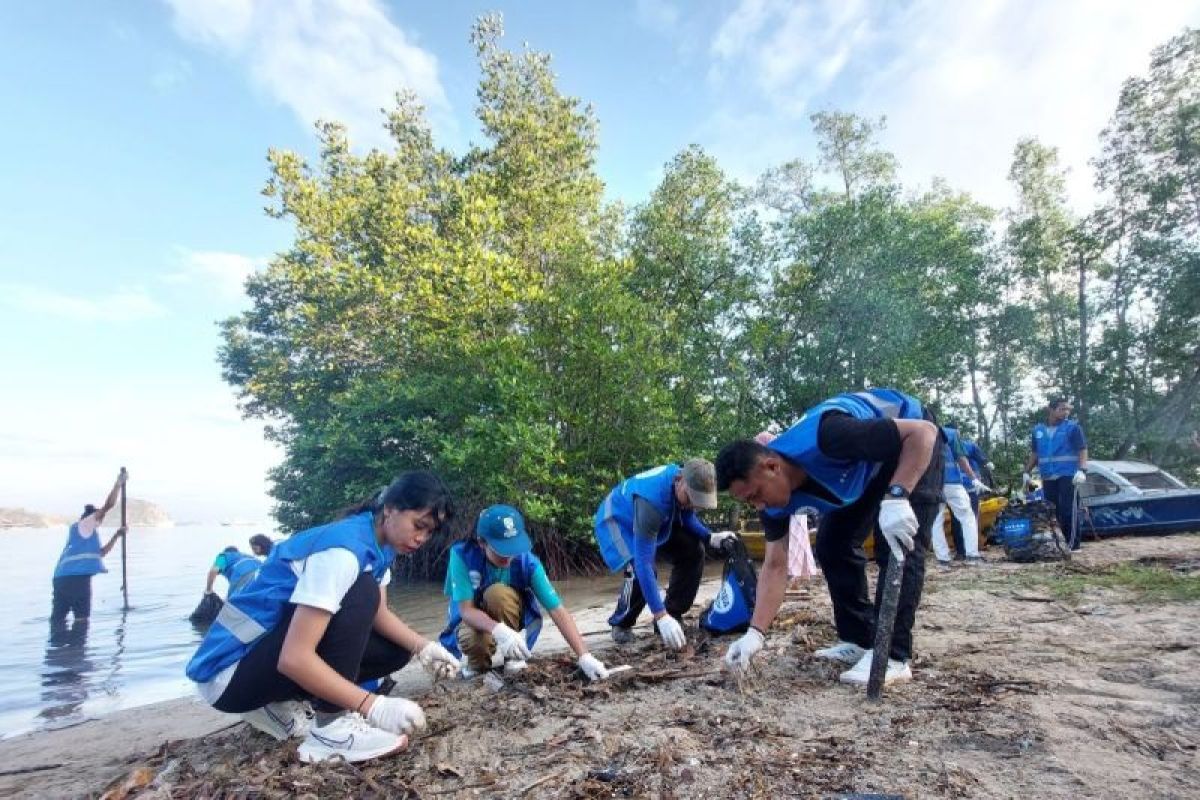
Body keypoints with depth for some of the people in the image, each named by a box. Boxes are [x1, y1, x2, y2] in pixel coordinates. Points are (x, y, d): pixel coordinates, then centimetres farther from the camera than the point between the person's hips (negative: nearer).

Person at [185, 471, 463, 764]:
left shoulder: (379, 544, 0)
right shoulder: (344, 550, -29)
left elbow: (378, 613, 2)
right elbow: (294, 658, -34)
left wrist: (423, 647, -14)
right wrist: (375, 707, -35)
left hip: (272, 643, 9)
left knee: (396, 649, 3)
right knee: (360, 593, -26)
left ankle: (279, 704, 9)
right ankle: (332, 727, -19)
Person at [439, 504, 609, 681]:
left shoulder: (527, 561, -26)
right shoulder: (462, 555, -27)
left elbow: (557, 610, -27)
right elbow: (466, 609, -28)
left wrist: (584, 656, -36)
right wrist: (498, 630, -48)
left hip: (511, 619, 1)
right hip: (473, 619, -1)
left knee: (497, 593, -33)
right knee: (471, 639, -37)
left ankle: (513, 656, -8)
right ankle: (478, 661, 1)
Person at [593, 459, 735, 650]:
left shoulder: (688, 486, -20)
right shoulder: (651, 500, -42)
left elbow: (686, 517, 1)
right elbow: (644, 563, -43)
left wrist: (710, 537, -19)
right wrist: (660, 615, -46)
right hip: (616, 520, -7)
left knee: (693, 552, -8)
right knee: (638, 570, -28)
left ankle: (671, 617, 6)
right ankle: (621, 624, 0)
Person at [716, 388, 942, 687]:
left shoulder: (825, 439, -42)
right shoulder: (775, 496, -18)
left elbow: (924, 431, -37)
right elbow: (775, 566, -12)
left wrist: (896, 497, -48)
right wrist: (755, 634, -19)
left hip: (912, 444, -6)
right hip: (868, 466, 7)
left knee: (897, 546, -17)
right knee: (831, 545, 1)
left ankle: (893, 655, -7)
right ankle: (859, 640, 13)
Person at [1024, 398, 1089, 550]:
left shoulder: (1073, 427, 0)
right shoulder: (1038, 430, 12)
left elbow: (1082, 450, -6)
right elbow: (1034, 453, 20)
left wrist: (1082, 470, -19)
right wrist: (1027, 472, 16)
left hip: (1067, 476, -5)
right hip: (1048, 477, 5)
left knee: (1067, 509, -10)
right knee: (1052, 510, 8)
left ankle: (1072, 543, -4)